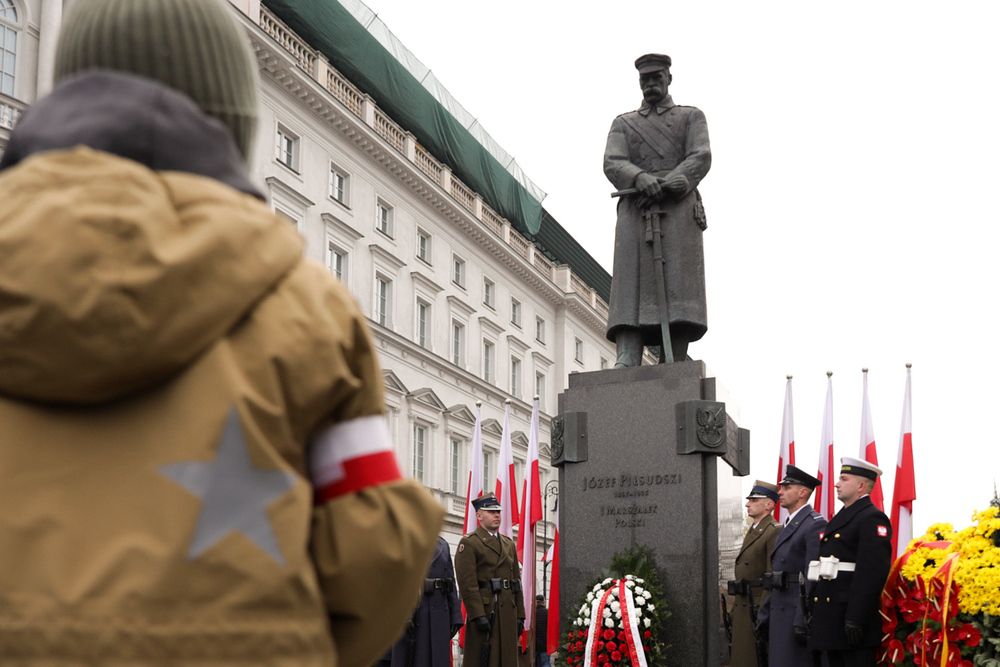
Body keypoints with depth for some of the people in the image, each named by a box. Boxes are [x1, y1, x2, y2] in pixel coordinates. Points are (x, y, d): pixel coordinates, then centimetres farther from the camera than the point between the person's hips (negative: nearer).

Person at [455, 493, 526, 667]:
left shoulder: (509, 544, 19)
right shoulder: (468, 543, -3)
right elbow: (467, 583, -11)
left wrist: (520, 615, 12)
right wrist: (478, 615, -19)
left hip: (508, 612, 7)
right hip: (483, 609, -7)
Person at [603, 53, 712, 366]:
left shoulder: (691, 117, 21)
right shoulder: (623, 123, 24)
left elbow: (701, 158, 3)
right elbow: (612, 164, 6)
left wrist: (671, 182, -17)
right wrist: (640, 179, -18)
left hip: (679, 212, -1)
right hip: (635, 214, 1)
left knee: (678, 290, -12)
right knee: (630, 289, -13)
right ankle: (626, 368, -23)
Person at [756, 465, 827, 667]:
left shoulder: (815, 525, -10)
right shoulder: (787, 526, 20)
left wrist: (805, 620, -22)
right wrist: (764, 614, 18)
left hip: (797, 611, -9)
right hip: (779, 612, 9)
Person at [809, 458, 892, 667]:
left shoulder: (872, 518, -10)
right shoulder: (840, 518, 21)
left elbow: (872, 573, -19)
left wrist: (855, 619, -24)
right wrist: (815, 614, 19)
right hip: (829, 621, 10)